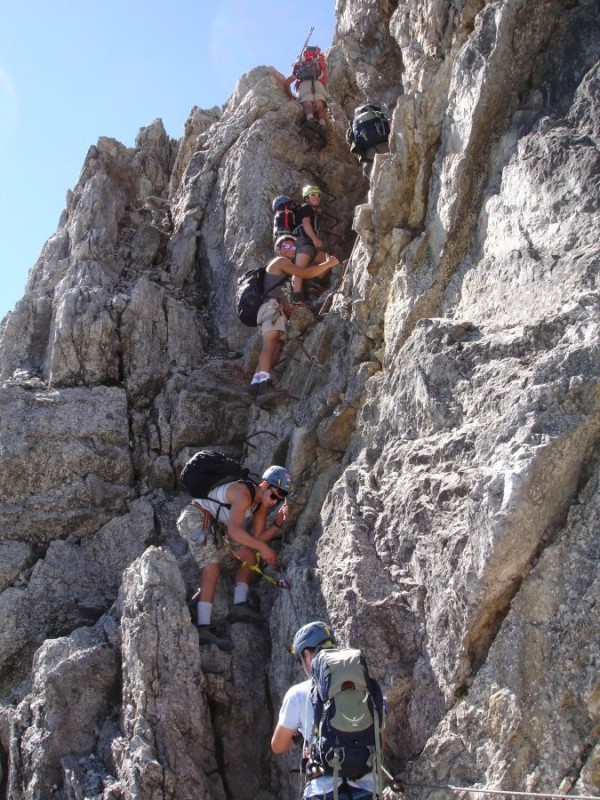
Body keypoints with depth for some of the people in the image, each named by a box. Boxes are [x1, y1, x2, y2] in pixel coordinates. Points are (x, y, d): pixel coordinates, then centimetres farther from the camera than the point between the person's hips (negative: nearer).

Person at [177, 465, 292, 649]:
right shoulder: (243, 494, -23)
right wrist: (262, 547, -28)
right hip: (195, 518, -10)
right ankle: (204, 628, -32)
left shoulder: (261, 504, 5)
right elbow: (233, 531, -32)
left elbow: (257, 538, 1)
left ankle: (239, 606, -9)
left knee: (250, 557, 5)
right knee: (212, 567, -26)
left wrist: (277, 524, -13)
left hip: (215, 528, 10)